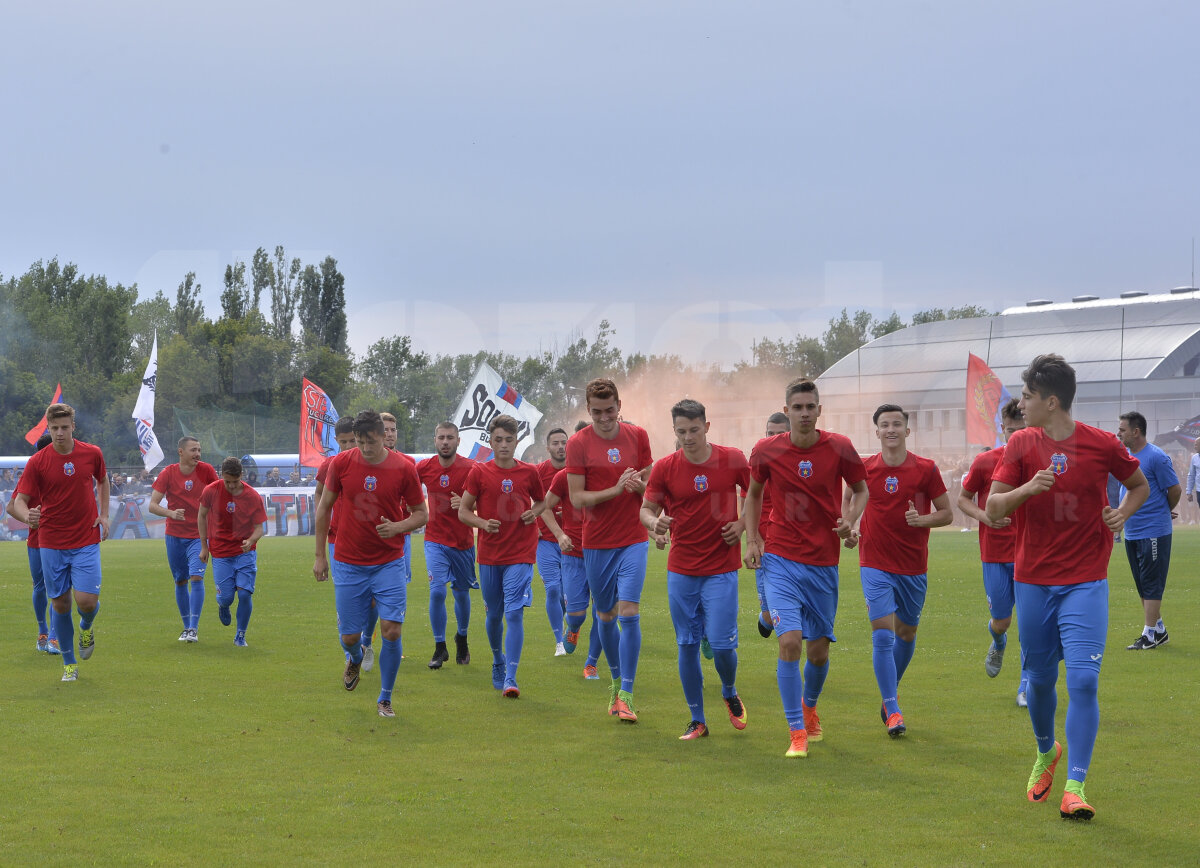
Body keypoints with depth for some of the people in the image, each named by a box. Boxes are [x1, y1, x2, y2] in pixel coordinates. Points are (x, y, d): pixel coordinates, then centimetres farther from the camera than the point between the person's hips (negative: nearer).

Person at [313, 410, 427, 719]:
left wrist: (398, 527, -19)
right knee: (350, 636, 2)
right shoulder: (341, 463, -5)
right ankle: (355, 659, 41)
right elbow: (324, 506, 8)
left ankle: (385, 699, 6)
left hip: (389, 563, -1)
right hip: (348, 563, 1)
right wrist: (320, 555, 8)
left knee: (392, 629, -12)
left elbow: (421, 513, 2)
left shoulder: (404, 468, -8)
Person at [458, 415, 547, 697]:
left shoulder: (529, 472, 1)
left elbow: (542, 501, 18)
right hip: (489, 555, 1)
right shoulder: (479, 472, 0)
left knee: (514, 613, -12)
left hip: (521, 555, -1)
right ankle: (498, 660, 39)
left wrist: (534, 513, -4)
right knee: (494, 614, 12)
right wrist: (483, 523, -16)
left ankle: (510, 678, -13)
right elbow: (463, 511, 3)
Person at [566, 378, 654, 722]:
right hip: (596, 542, 0)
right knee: (606, 615, 10)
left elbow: (651, 485, 10)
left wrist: (638, 484, -13)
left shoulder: (637, 436, 3)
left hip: (633, 540, 0)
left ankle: (626, 694, -9)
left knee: (628, 611, -12)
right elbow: (577, 498, -8)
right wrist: (615, 490, -21)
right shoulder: (578, 443, -4)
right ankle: (617, 680, 32)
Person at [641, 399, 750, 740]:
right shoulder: (665, 468, -2)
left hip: (721, 568, -2)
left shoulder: (733, 459, -4)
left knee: (721, 643, -8)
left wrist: (742, 525, -4)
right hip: (681, 570, 2)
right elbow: (647, 508, 5)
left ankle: (730, 694, 24)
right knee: (687, 645, 4)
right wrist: (654, 523, -17)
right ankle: (697, 721, 15)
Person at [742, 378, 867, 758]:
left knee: (818, 651, 8)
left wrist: (850, 520, -9)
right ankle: (797, 733, -7)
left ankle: (810, 707, 40)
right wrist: (752, 538, 3)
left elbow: (861, 489, 10)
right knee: (790, 642, -16)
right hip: (781, 559, -1)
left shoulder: (839, 448, -5)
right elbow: (753, 492, 13)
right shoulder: (766, 450, -4)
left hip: (824, 562, 1)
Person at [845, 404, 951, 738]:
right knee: (883, 632, -12)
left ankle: (889, 696, 36)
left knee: (906, 633, 13)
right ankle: (892, 711, -9)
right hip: (875, 564, -1)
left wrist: (922, 519, -18)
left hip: (913, 566, 1)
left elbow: (947, 513, 1)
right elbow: (847, 498, 17)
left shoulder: (926, 469, -4)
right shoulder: (865, 469, -2)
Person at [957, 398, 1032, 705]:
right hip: (995, 554, 0)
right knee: (1001, 621, 6)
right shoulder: (985, 461, -4)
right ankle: (998, 644, 45)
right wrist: (985, 516, -12)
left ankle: (1027, 686, 6)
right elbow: (963, 499, 7)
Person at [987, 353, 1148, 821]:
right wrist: (1027, 488, -24)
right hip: (1033, 581, 3)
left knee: (1083, 680, -14)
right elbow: (993, 509, -5)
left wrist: (1122, 513, -7)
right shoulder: (1021, 444, 0)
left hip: (1086, 582, -2)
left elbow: (1140, 485, 14)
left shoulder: (1102, 444, -5)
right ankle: (1046, 753, 39)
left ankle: (1075, 786, -11)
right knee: (1040, 678, 11)